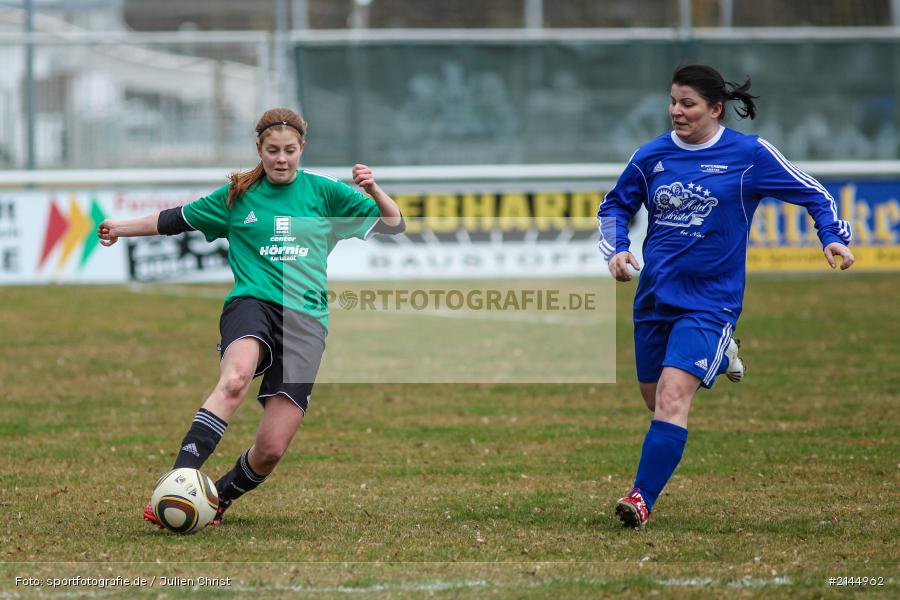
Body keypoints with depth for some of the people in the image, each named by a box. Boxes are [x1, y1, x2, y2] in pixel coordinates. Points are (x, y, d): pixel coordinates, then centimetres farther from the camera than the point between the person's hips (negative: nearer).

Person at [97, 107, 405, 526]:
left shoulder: (323, 192, 13)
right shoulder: (237, 196, 13)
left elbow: (393, 224, 14)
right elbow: (176, 220, 26)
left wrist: (373, 189, -3)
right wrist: (121, 228, 29)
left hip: (306, 320, 1)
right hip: (253, 303, -1)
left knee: (272, 448, -10)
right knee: (236, 377, -39)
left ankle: (218, 499, 20)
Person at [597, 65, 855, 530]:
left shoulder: (749, 154, -6)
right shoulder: (651, 155, 2)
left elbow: (814, 195, 3)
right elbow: (614, 207, 17)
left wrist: (833, 238, -12)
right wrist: (616, 249, -1)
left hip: (709, 298, -5)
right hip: (655, 296, 5)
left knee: (673, 397, -20)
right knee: (655, 399, 16)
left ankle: (642, 500, -21)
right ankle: (717, 354, 45)